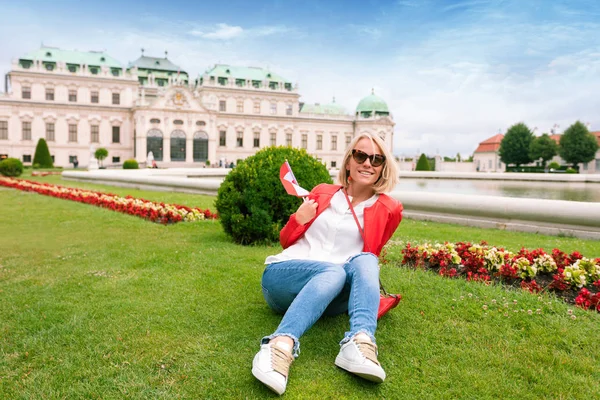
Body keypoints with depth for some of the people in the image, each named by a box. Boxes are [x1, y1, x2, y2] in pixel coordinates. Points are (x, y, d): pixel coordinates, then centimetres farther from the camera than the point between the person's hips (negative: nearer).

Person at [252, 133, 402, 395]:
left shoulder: (387, 210, 8)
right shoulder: (323, 193, 12)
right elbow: (285, 241, 16)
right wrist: (299, 220, -3)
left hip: (333, 298, 1)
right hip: (282, 277, 0)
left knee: (365, 261, -28)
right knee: (335, 271, -32)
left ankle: (360, 344, -49)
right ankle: (280, 346, -52)